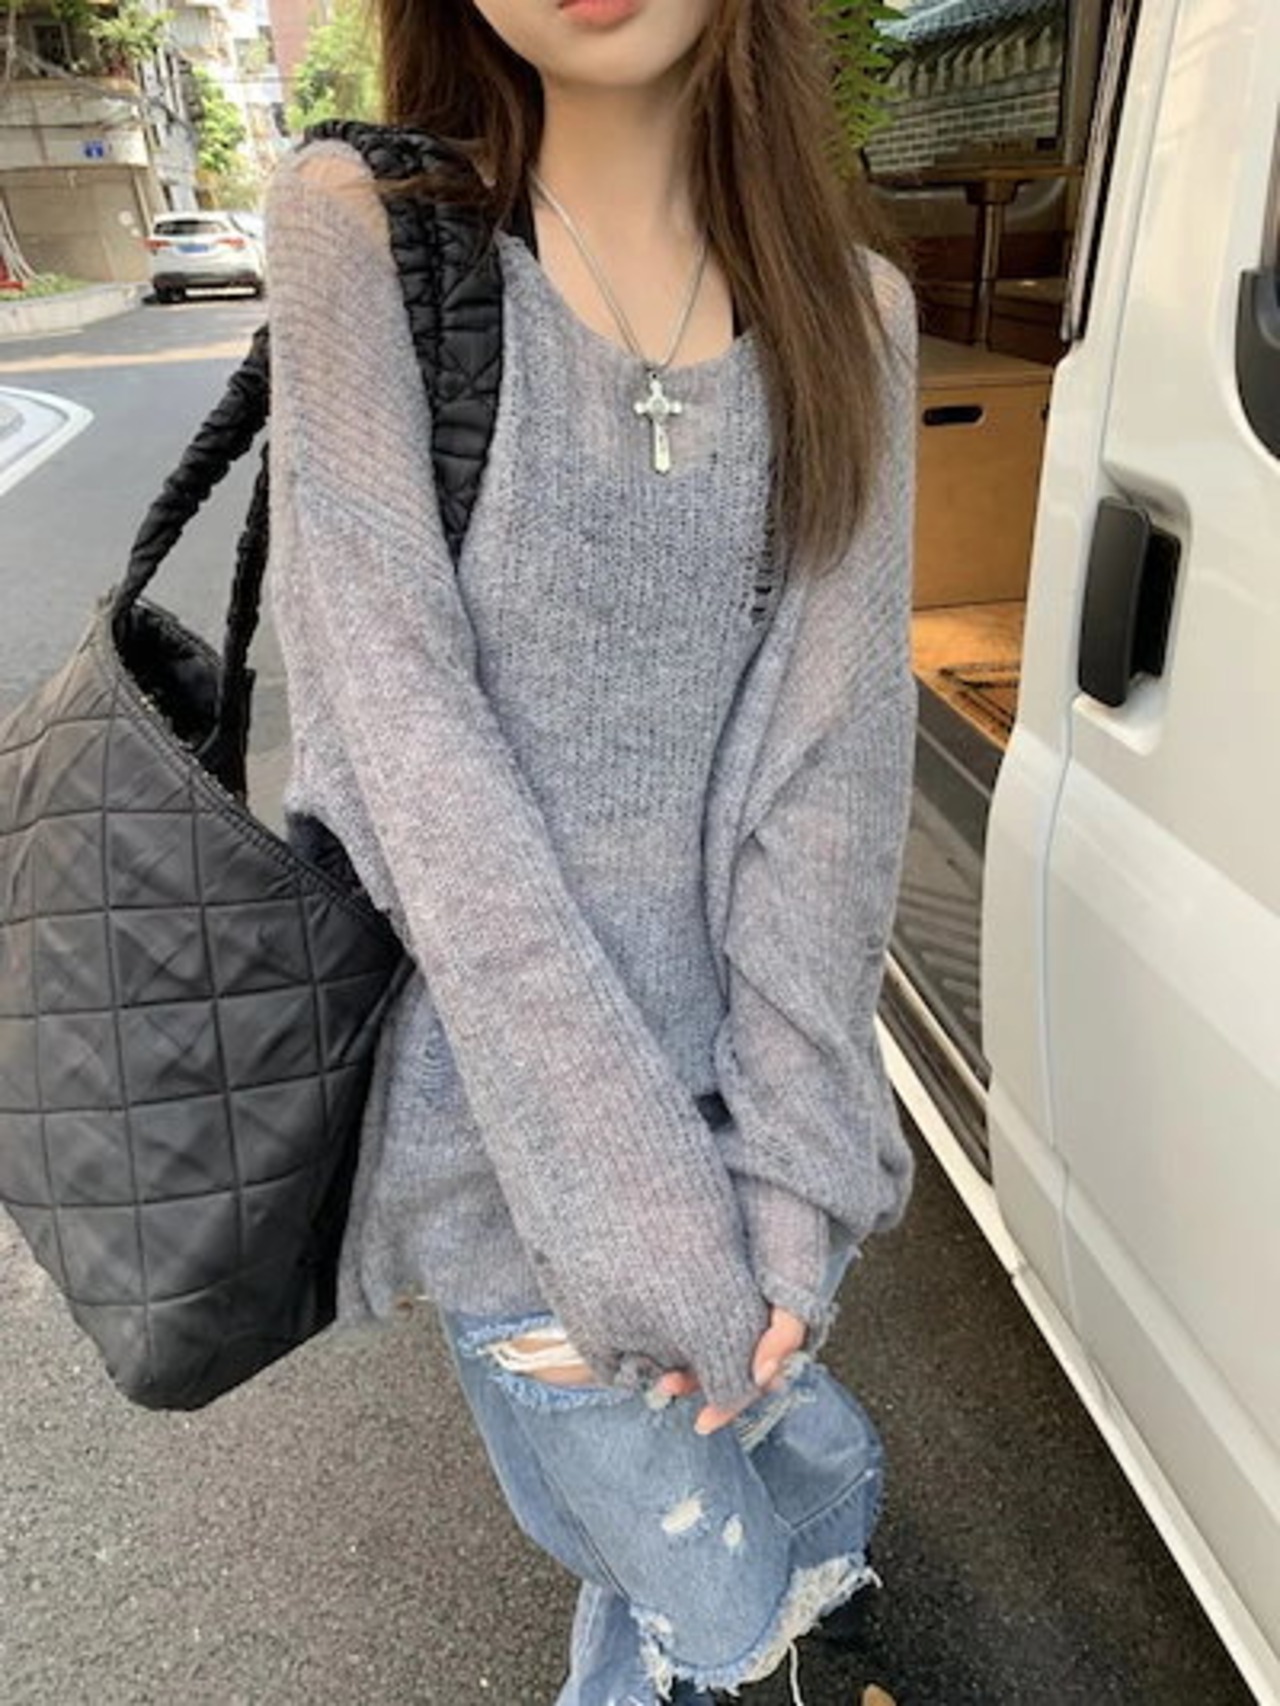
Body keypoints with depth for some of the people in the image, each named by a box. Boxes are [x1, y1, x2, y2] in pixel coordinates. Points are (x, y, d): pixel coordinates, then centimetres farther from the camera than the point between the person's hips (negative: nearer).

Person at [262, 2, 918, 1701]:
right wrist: (638, 1204, -20)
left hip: (740, 1052, 4)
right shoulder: (357, 224, -8)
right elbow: (404, 724, -17)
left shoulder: (849, 309, 2)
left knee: (822, 1477, 24)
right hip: (504, 1085, -3)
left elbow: (832, 741, -7)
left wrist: (788, 1161, -14)